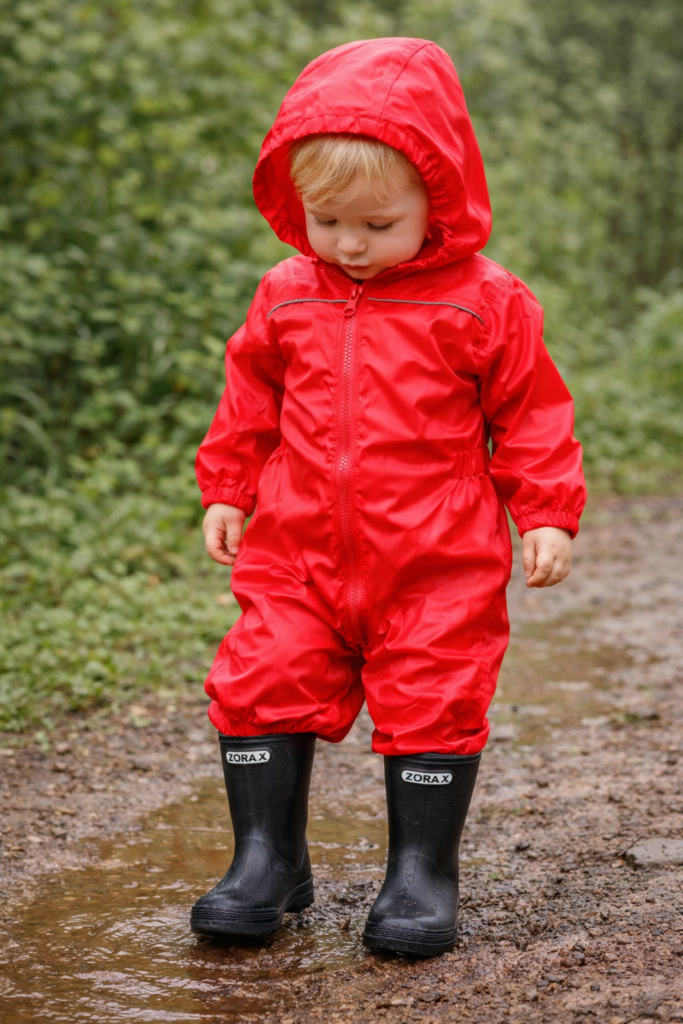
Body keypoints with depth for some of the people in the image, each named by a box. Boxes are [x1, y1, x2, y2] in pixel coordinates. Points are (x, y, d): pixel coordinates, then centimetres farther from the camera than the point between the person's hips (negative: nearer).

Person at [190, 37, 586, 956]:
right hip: (299, 553, 3)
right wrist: (226, 490, 16)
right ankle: (268, 862, 15)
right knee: (263, 688, 1)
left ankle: (423, 873, 16)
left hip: (438, 562, -3)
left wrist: (549, 514, -4)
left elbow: (531, 413, 1)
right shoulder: (286, 297, 5)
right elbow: (251, 401, 17)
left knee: (432, 704, 1)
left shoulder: (483, 303, -5)